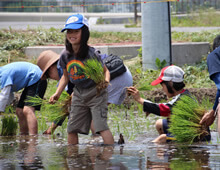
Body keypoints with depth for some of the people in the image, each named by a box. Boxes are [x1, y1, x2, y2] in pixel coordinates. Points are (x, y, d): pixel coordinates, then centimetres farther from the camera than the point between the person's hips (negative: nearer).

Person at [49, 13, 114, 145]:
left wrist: (106, 80, -29)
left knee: (101, 126, -18)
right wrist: (57, 93, 4)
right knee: (71, 129, 6)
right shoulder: (65, 56, -3)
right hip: (79, 94, 6)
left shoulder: (91, 54, -19)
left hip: (96, 93, -6)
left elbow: (105, 71, -6)